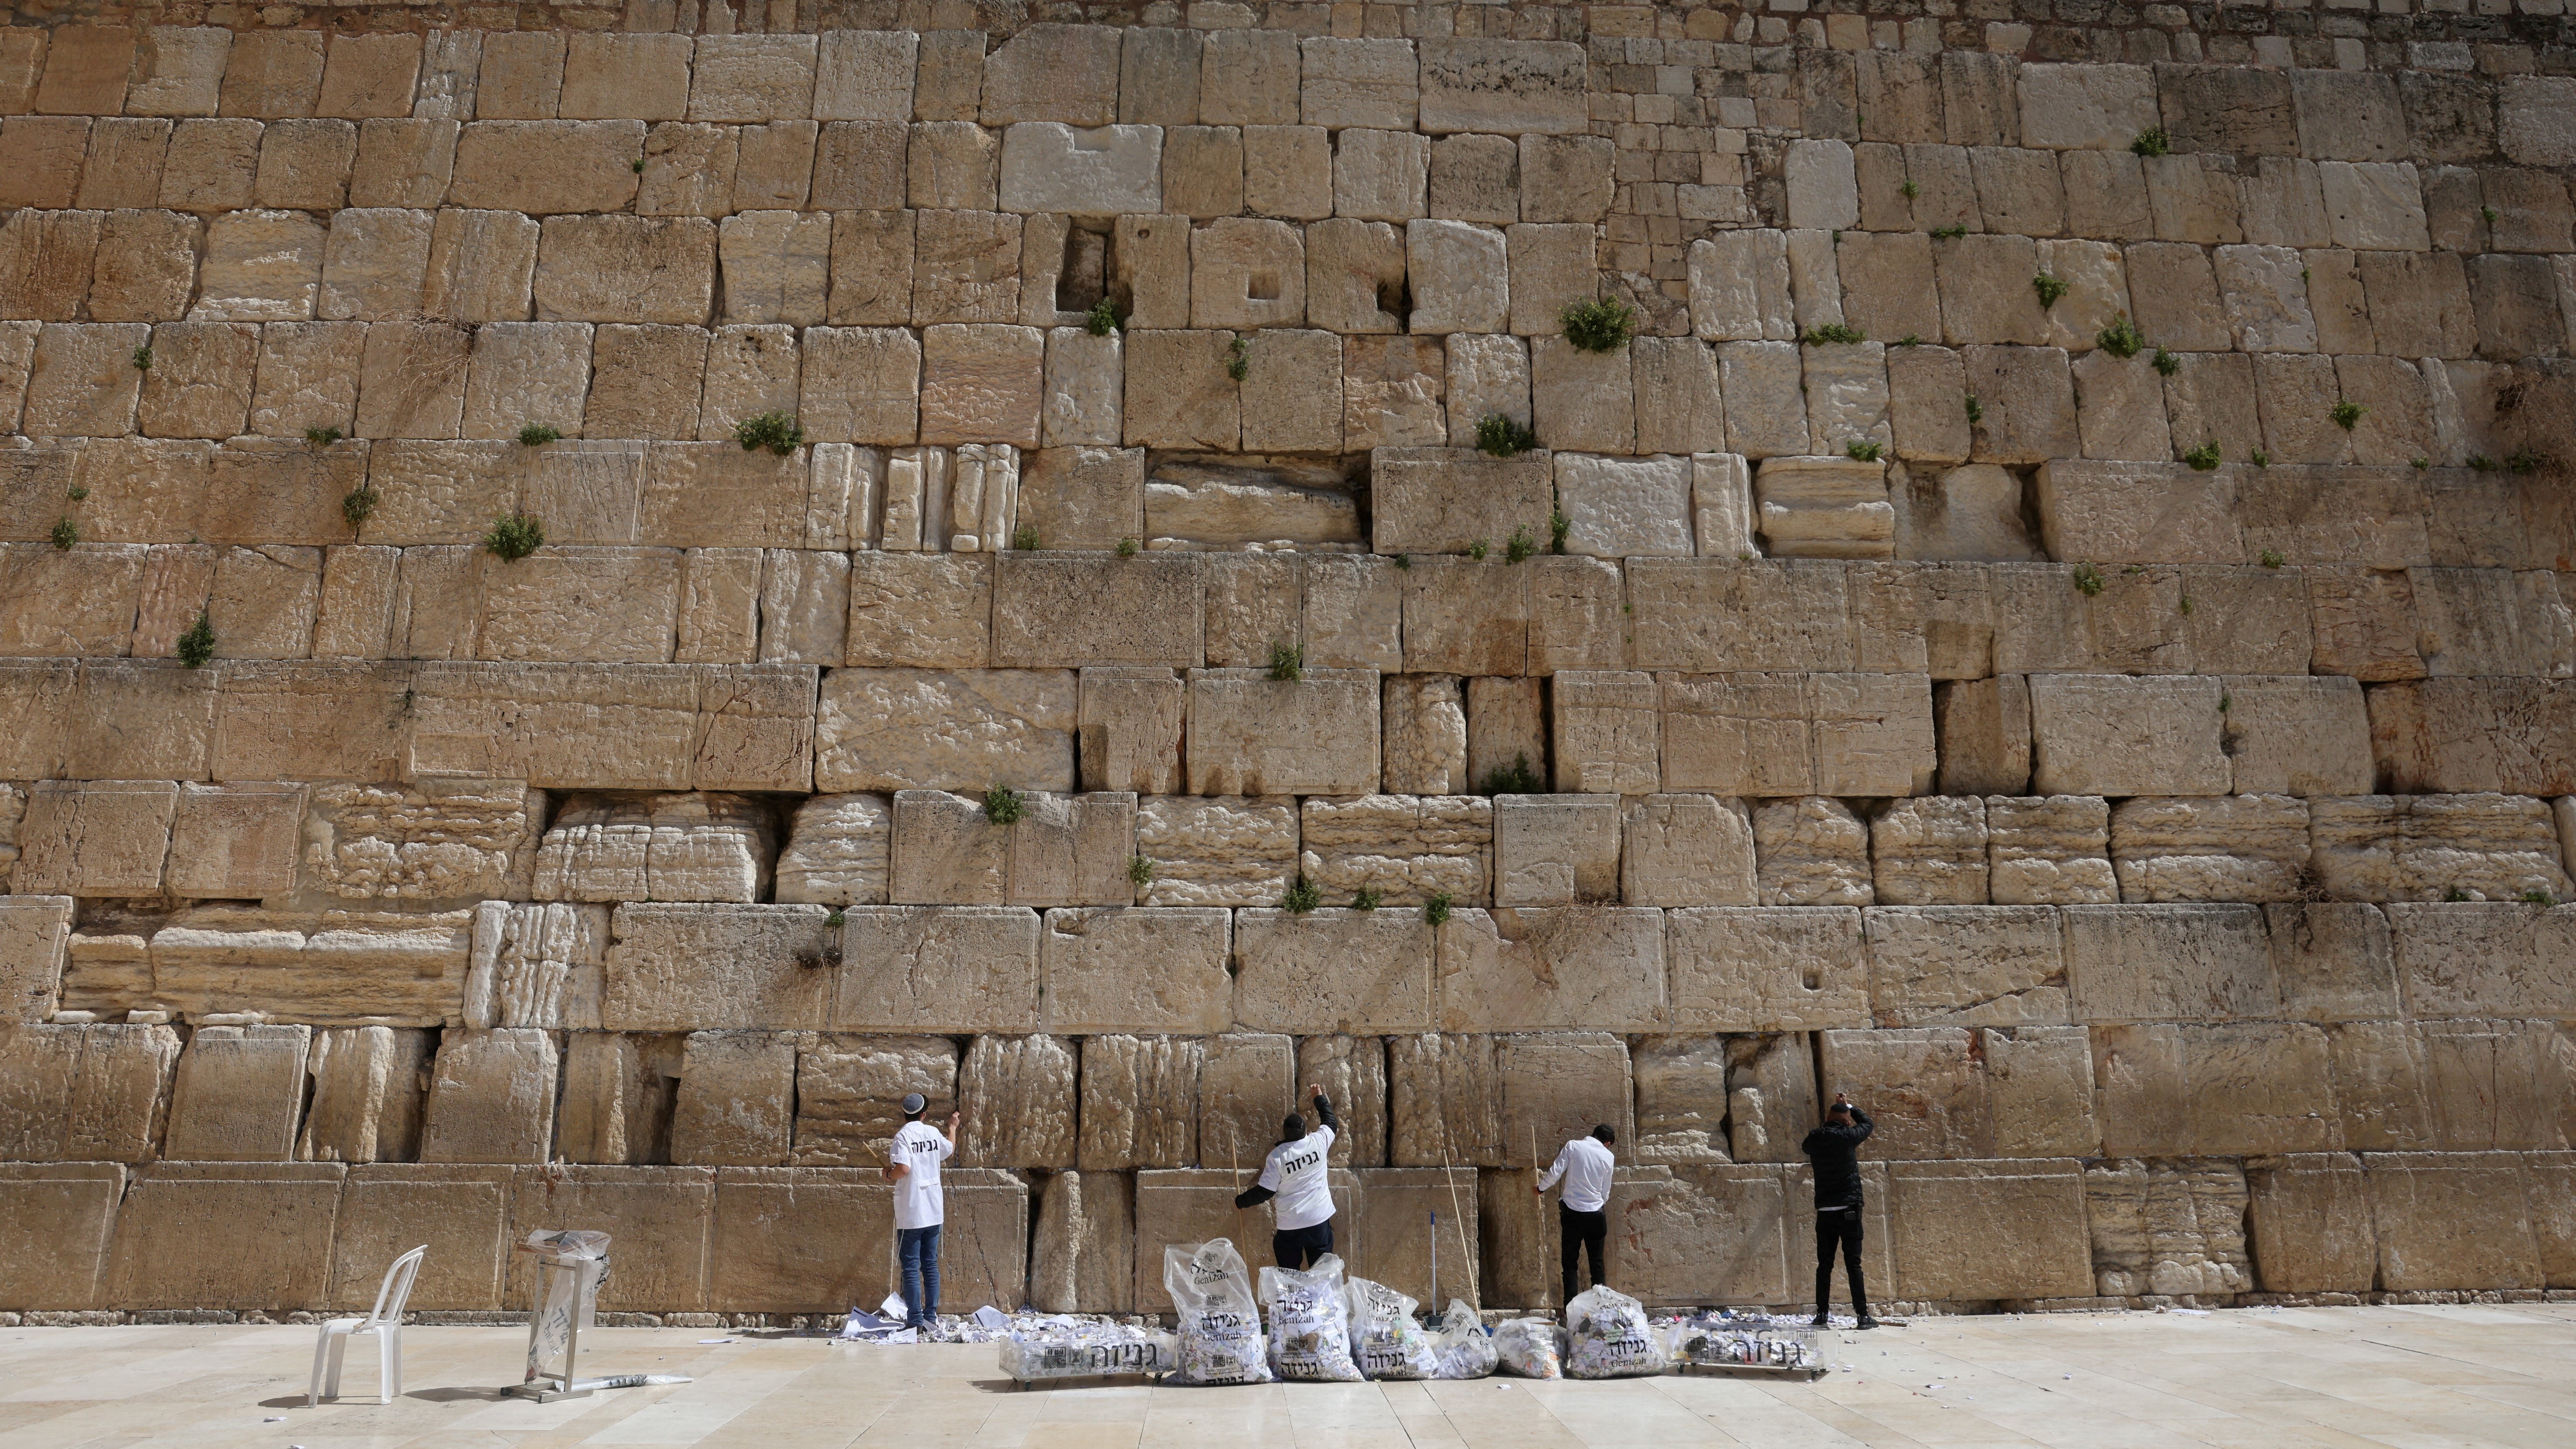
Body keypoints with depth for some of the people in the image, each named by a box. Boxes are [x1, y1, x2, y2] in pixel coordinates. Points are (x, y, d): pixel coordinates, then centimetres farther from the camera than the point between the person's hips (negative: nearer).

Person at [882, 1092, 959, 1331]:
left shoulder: (903, 1135, -12)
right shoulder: (934, 1133, 5)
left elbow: (903, 1168, -24)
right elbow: (951, 1151, 25)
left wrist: (889, 1174, -3)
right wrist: (952, 1127, 42)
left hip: (911, 1214, -5)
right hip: (934, 1212, 5)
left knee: (911, 1268, 0)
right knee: (931, 1265, 12)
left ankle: (915, 1320, -1)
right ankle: (931, 1315, 15)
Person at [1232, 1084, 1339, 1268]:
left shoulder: (1276, 1156, -13)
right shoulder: (1318, 1142, -7)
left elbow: (1264, 1191, -8)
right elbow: (1331, 1122, 14)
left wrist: (1241, 1201, 8)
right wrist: (1319, 1098, 29)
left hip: (1290, 1227, -2)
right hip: (1320, 1221, 2)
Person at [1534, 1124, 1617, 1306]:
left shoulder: (1573, 1146, -3)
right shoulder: (1608, 1157, 3)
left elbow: (1555, 1172, -9)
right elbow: (1606, 1192, 9)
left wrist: (1541, 1187, 9)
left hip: (1572, 1213, -1)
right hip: (1596, 1213, 1)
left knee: (1569, 1261, 5)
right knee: (1597, 1262, 11)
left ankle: (1571, 1305, 0)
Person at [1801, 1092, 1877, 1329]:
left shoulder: (1815, 1139, 3)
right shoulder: (1848, 1136, -7)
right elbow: (1867, 1122, 14)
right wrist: (1848, 1106, 27)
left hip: (1824, 1211, 3)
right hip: (1849, 1210, -3)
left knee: (1824, 1264, 7)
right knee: (1853, 1263, -2)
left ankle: (1822, 1314, 7)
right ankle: (1862, 1315, -2)